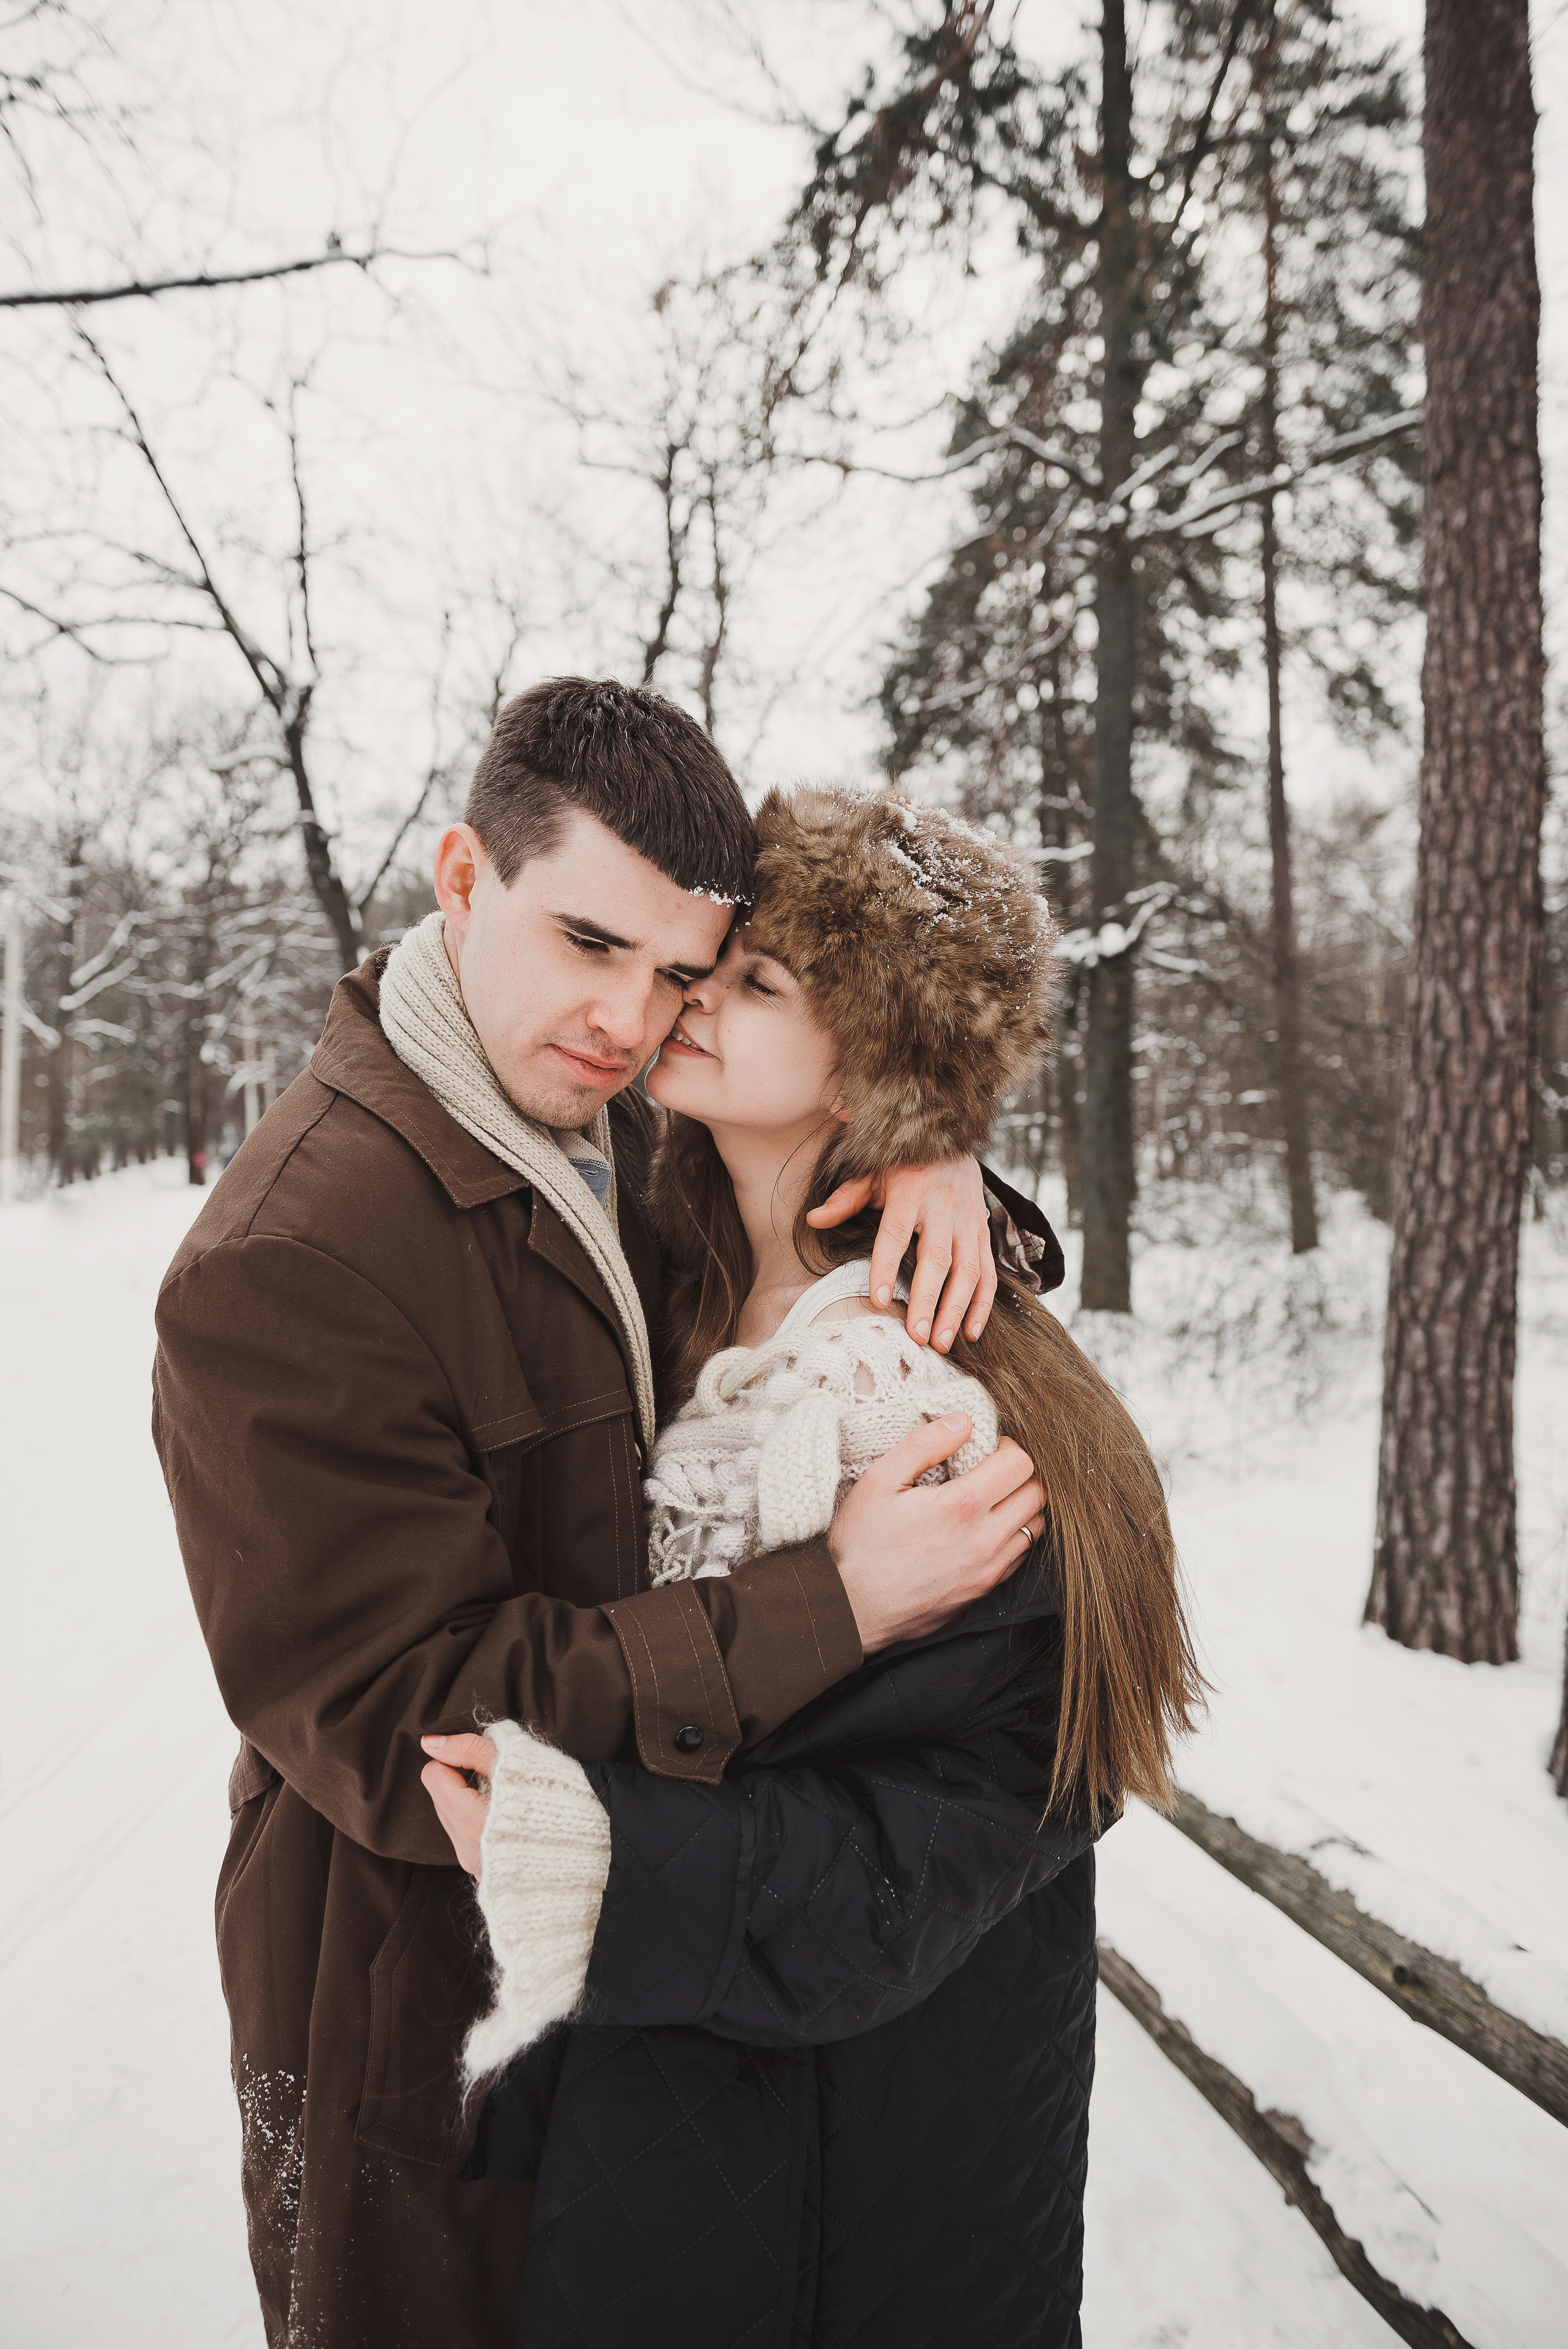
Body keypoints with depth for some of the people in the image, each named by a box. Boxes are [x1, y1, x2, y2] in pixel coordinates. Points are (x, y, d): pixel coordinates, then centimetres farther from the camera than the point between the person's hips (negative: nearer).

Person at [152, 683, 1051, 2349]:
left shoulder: (630, 1138, -3)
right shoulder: (281, 1270, -27)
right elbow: (397, 1728, -27)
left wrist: (926, 1153, -13)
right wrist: (834, 1605, -31)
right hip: (421, 1986, -7)